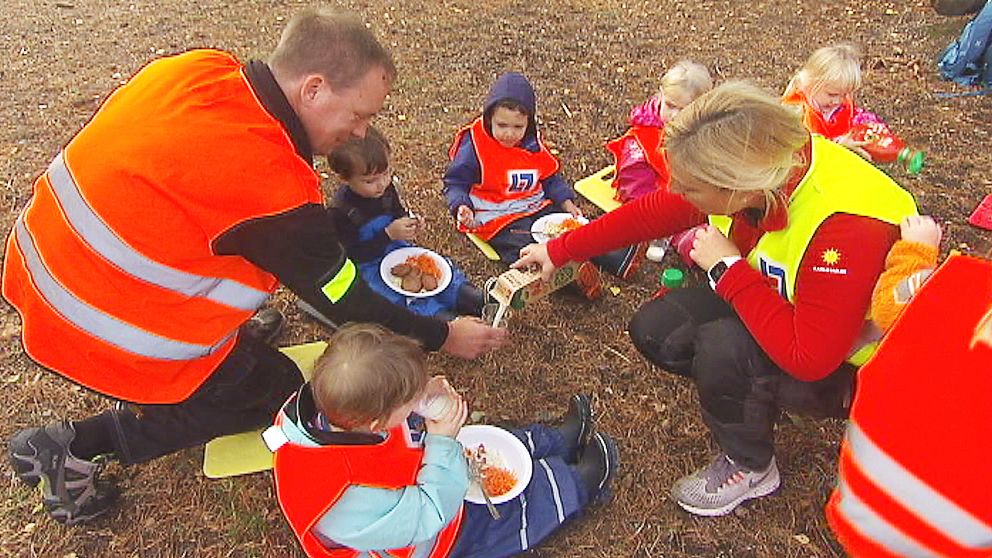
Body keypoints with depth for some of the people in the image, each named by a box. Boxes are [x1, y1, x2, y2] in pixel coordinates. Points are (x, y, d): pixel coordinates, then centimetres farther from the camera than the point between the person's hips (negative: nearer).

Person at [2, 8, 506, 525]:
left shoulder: (192, 66, -8)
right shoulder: (271, 186, -28)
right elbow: (342, 299, -15)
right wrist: (442, 336, -3)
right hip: (110, 334, -8)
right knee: (278, 392, 13)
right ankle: (77, 445, 7)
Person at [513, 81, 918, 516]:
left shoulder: (844, 227, -38)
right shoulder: (758, 167, -17)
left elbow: (809, 357, -37)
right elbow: (650, 214, -7)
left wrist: (727, 268, -30)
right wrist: (559, 251, -1)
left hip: (846, 366, -6)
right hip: (778, 307, 6)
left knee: (721, 345, -31)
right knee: (653, 328, -9)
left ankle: (749, 468, -2)